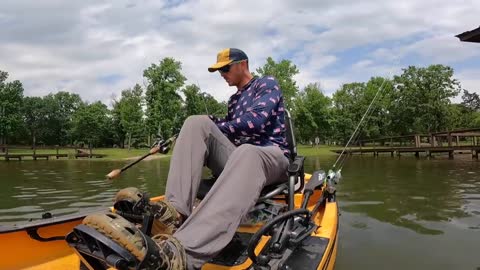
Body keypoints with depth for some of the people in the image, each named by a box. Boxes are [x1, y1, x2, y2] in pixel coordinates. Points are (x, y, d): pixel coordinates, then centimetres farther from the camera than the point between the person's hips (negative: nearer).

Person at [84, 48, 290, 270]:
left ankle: (182, 250, -65)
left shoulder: (267, 83, 11)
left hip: (270, 156, -5)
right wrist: (209, 128, 0)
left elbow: (256, 120, -8)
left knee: (246, 154, -42)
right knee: (196, 122, -18)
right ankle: (175, 211, -40)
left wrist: (215, 127, 0)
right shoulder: (234, 100, 31)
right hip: (237, 156, 5)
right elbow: (229, 133, 19)